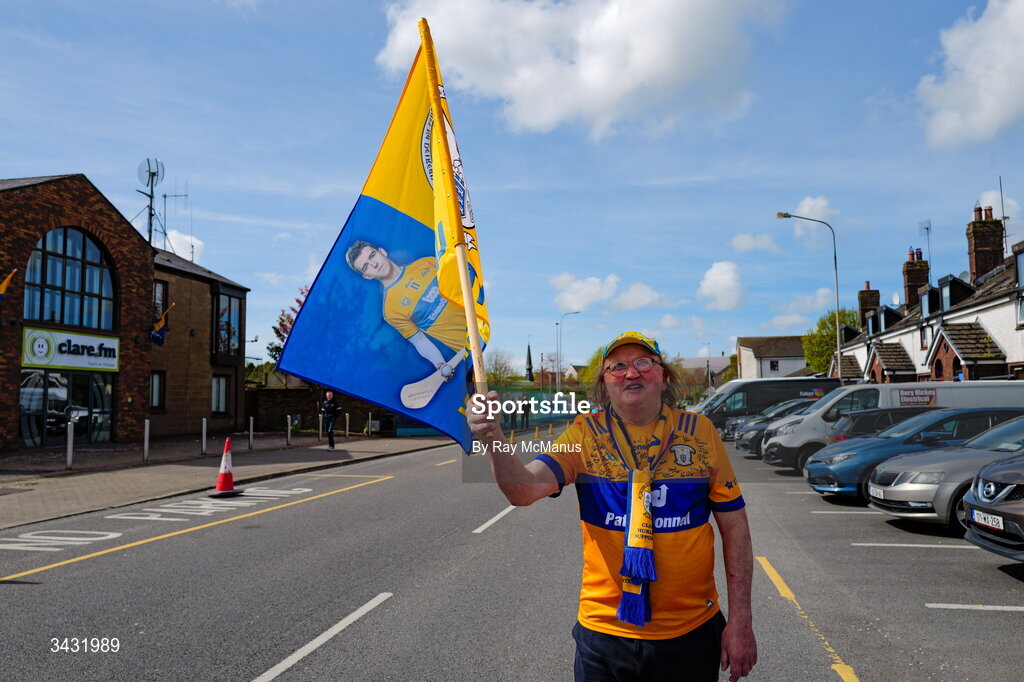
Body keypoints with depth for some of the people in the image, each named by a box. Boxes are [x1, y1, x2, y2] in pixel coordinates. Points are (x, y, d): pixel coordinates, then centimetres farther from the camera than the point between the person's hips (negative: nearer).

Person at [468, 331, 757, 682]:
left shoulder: (700, 431, -5)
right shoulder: (585, 435, -6)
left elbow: (734, 527, 0)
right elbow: (523, 489, -20)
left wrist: (740, 621, -2)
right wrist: (492, 436, -38)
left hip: (692, 633, 1)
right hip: (604, 631, 0)